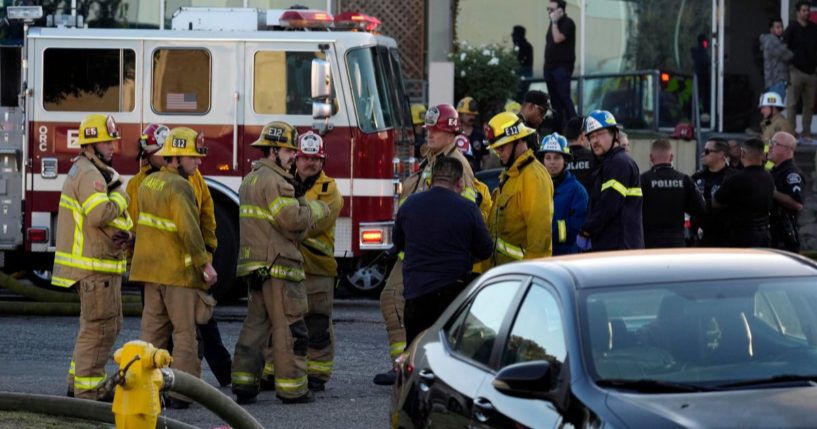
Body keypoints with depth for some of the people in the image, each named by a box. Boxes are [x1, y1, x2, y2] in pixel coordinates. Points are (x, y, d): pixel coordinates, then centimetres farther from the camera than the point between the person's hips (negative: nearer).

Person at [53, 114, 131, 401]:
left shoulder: (99, 172, 19)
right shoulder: (89, 175, -16)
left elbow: (119, 216, 18)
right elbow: (101, 215, -28)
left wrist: (125, 232, 0)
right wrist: (121, 198, -12)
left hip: (103, 263, 11)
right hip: (93, 264, -11)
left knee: (108, 324, 19)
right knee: (99, 327, -8)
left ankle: (78, 383, 25)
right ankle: (87, 392, -6)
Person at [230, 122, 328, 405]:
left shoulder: (251, 179, 20)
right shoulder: (273, 180, -14)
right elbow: (293, 219, -21)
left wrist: (299, 198, 10)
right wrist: (317, 208, -4)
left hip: (255, 264, 10)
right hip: (276, 264, -10)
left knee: (256, 323, 12)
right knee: (289, 326, -5)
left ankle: (244, 384, 11)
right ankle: (292, 388, -3)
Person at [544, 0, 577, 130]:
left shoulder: (568, 23, -9)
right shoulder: (554, 24, 16)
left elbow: (557, 39, -21)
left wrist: (554, 22, -15)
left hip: (562, 66, -8)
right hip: (550, 66, 8)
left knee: (564, 98, -13)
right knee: (554, 98, 8)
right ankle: (557, 126, 12)